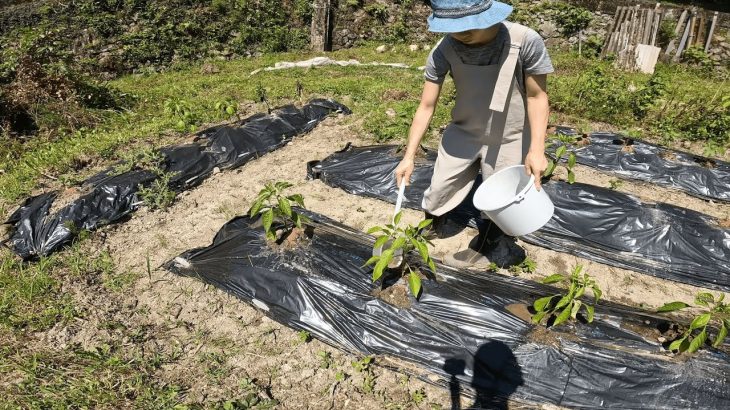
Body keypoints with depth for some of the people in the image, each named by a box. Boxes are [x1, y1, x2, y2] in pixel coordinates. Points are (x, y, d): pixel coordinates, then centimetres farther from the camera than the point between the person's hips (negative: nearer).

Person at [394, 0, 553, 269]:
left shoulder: (526, 41, -27)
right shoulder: (444, 51, -21)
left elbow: (537, 97, -14)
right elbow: (426, 106, -13)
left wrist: (536, 150, -21)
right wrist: (409, 156, -15)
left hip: (508, 141, -2)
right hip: (462, 133, 2)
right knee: (439, 190, 13)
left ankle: (480, 252, 36)